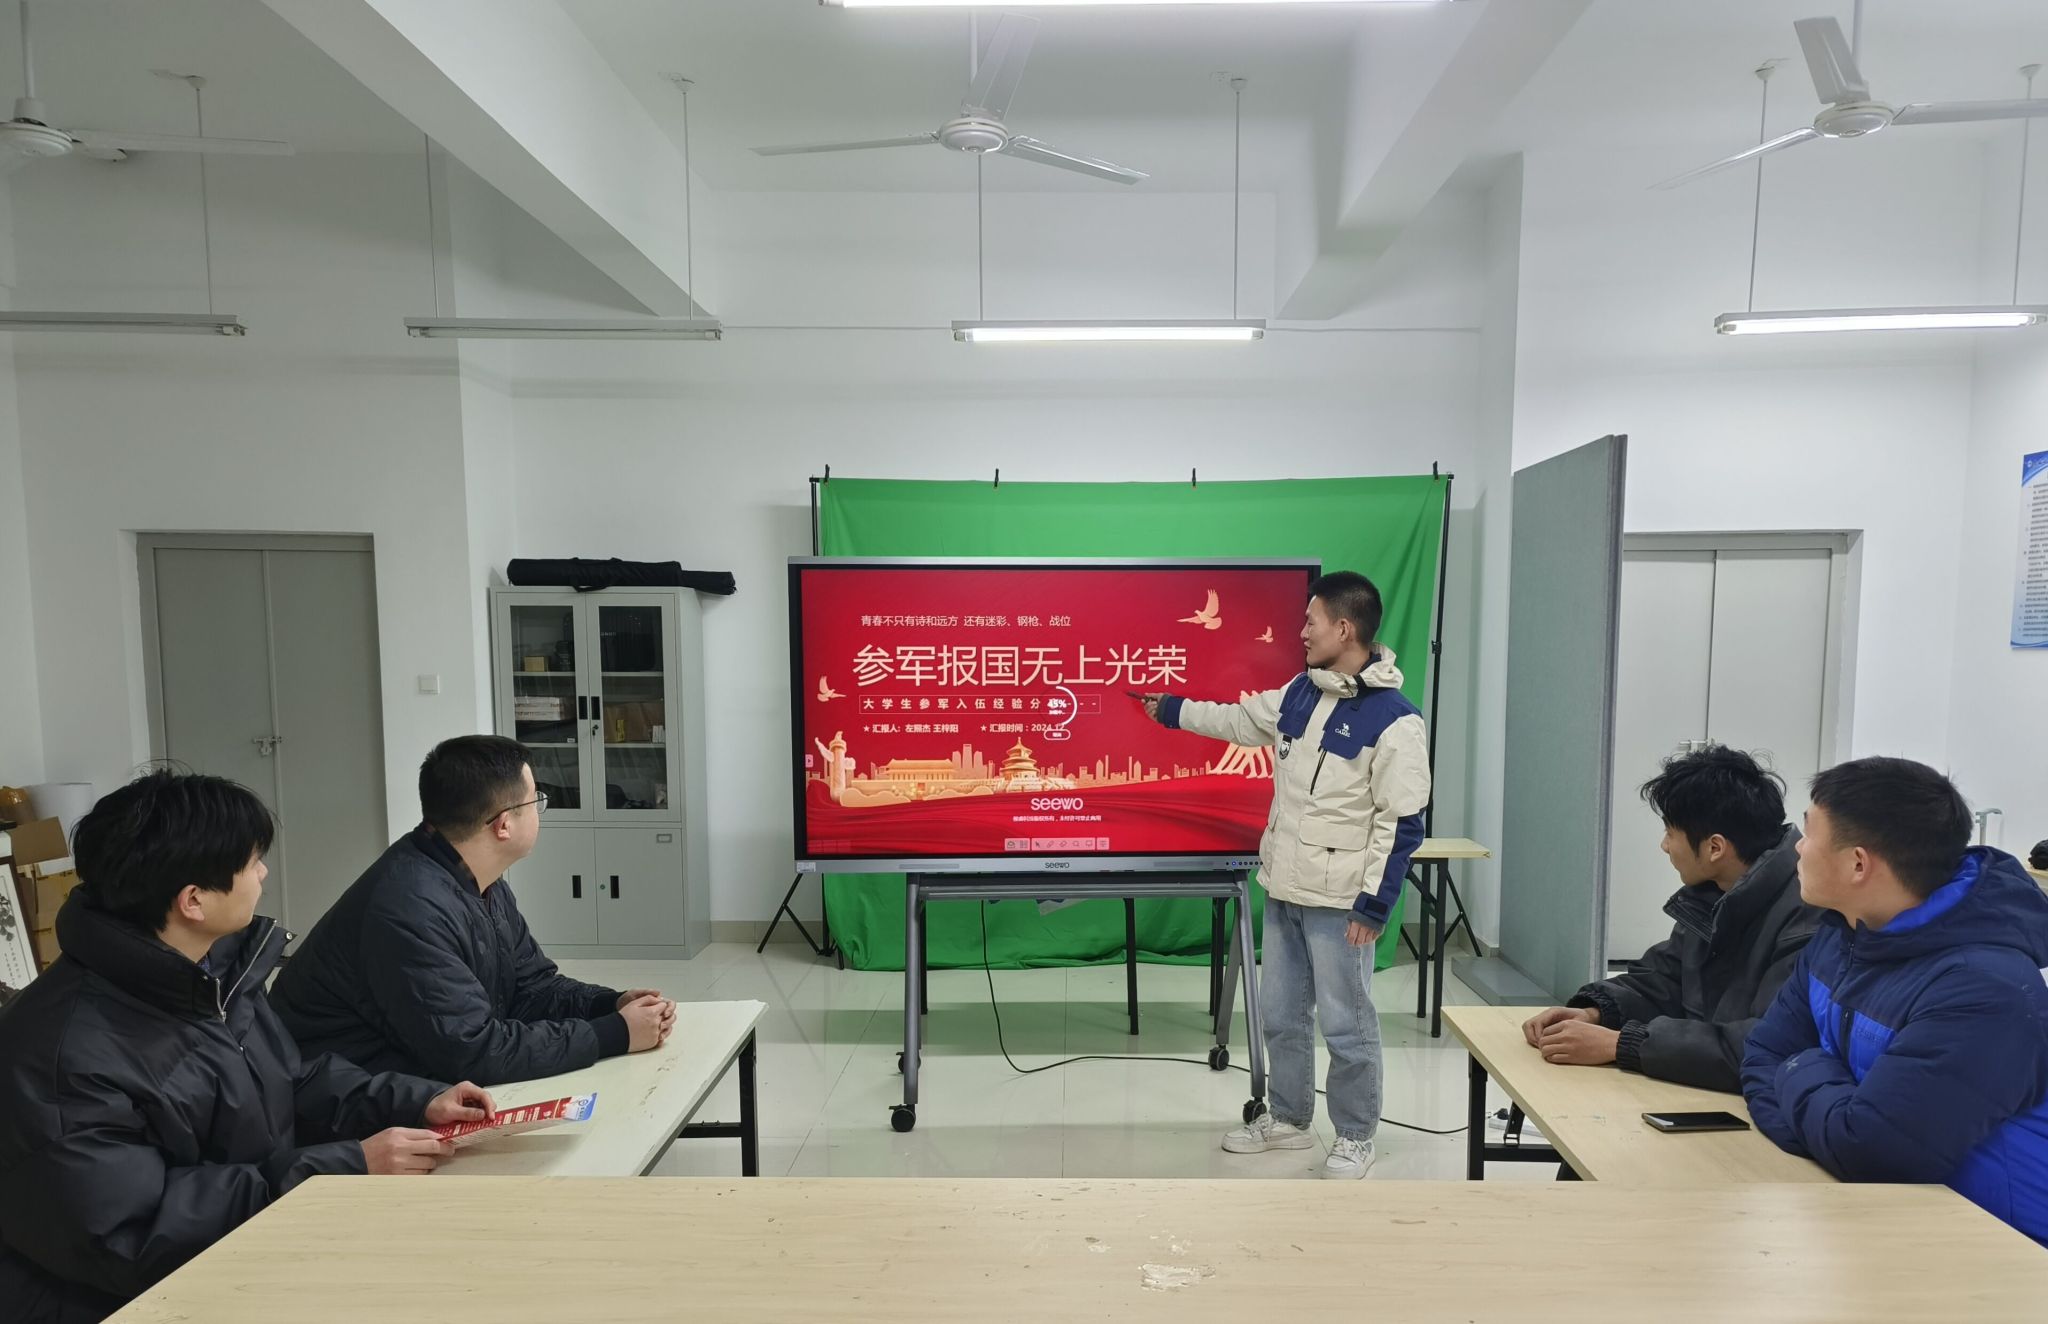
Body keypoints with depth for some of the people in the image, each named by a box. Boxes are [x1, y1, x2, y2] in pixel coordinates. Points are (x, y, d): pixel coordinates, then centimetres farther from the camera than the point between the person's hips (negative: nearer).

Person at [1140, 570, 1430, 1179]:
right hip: (1283, 890, 7)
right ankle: (1288, 1119, 36)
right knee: (1280, 1015, 18)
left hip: (1338, 902, -7)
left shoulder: (1394, 719, -17)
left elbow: (1401, 824, -16)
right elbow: (1241, 720, 22)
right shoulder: (1300, 693, 5)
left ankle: (1356, 1137, 26)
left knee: (1345, 1024, 5)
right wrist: (1169, 709, 28)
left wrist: (1374, 906, -17)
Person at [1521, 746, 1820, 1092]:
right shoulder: (1712, 894, 3)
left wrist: (1619, 1044, -29)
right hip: (1704, 1098, 7)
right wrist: (1592, 1012, -8)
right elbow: (1661, 980, 11)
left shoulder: (1807, 914, -24)